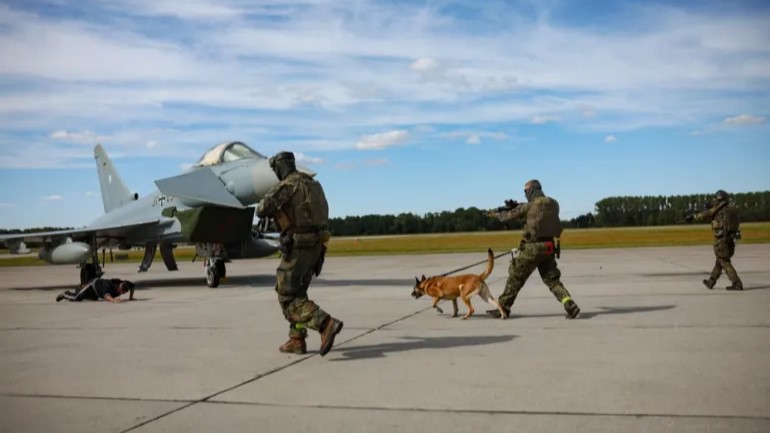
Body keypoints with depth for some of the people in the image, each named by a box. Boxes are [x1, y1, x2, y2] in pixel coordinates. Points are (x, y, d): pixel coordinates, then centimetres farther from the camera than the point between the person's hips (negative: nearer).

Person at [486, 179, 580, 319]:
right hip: (550, 248, 6)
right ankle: (570, 305, -2)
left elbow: (510, 215, 2)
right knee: (552, 280, 14)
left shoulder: (530, 205, -10)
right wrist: (516, 206, 22)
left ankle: (503, 307, 13)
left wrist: (496, 213, 22)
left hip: (533, 248, -6)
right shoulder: (554, 204, 9)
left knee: (516, 277, 7)